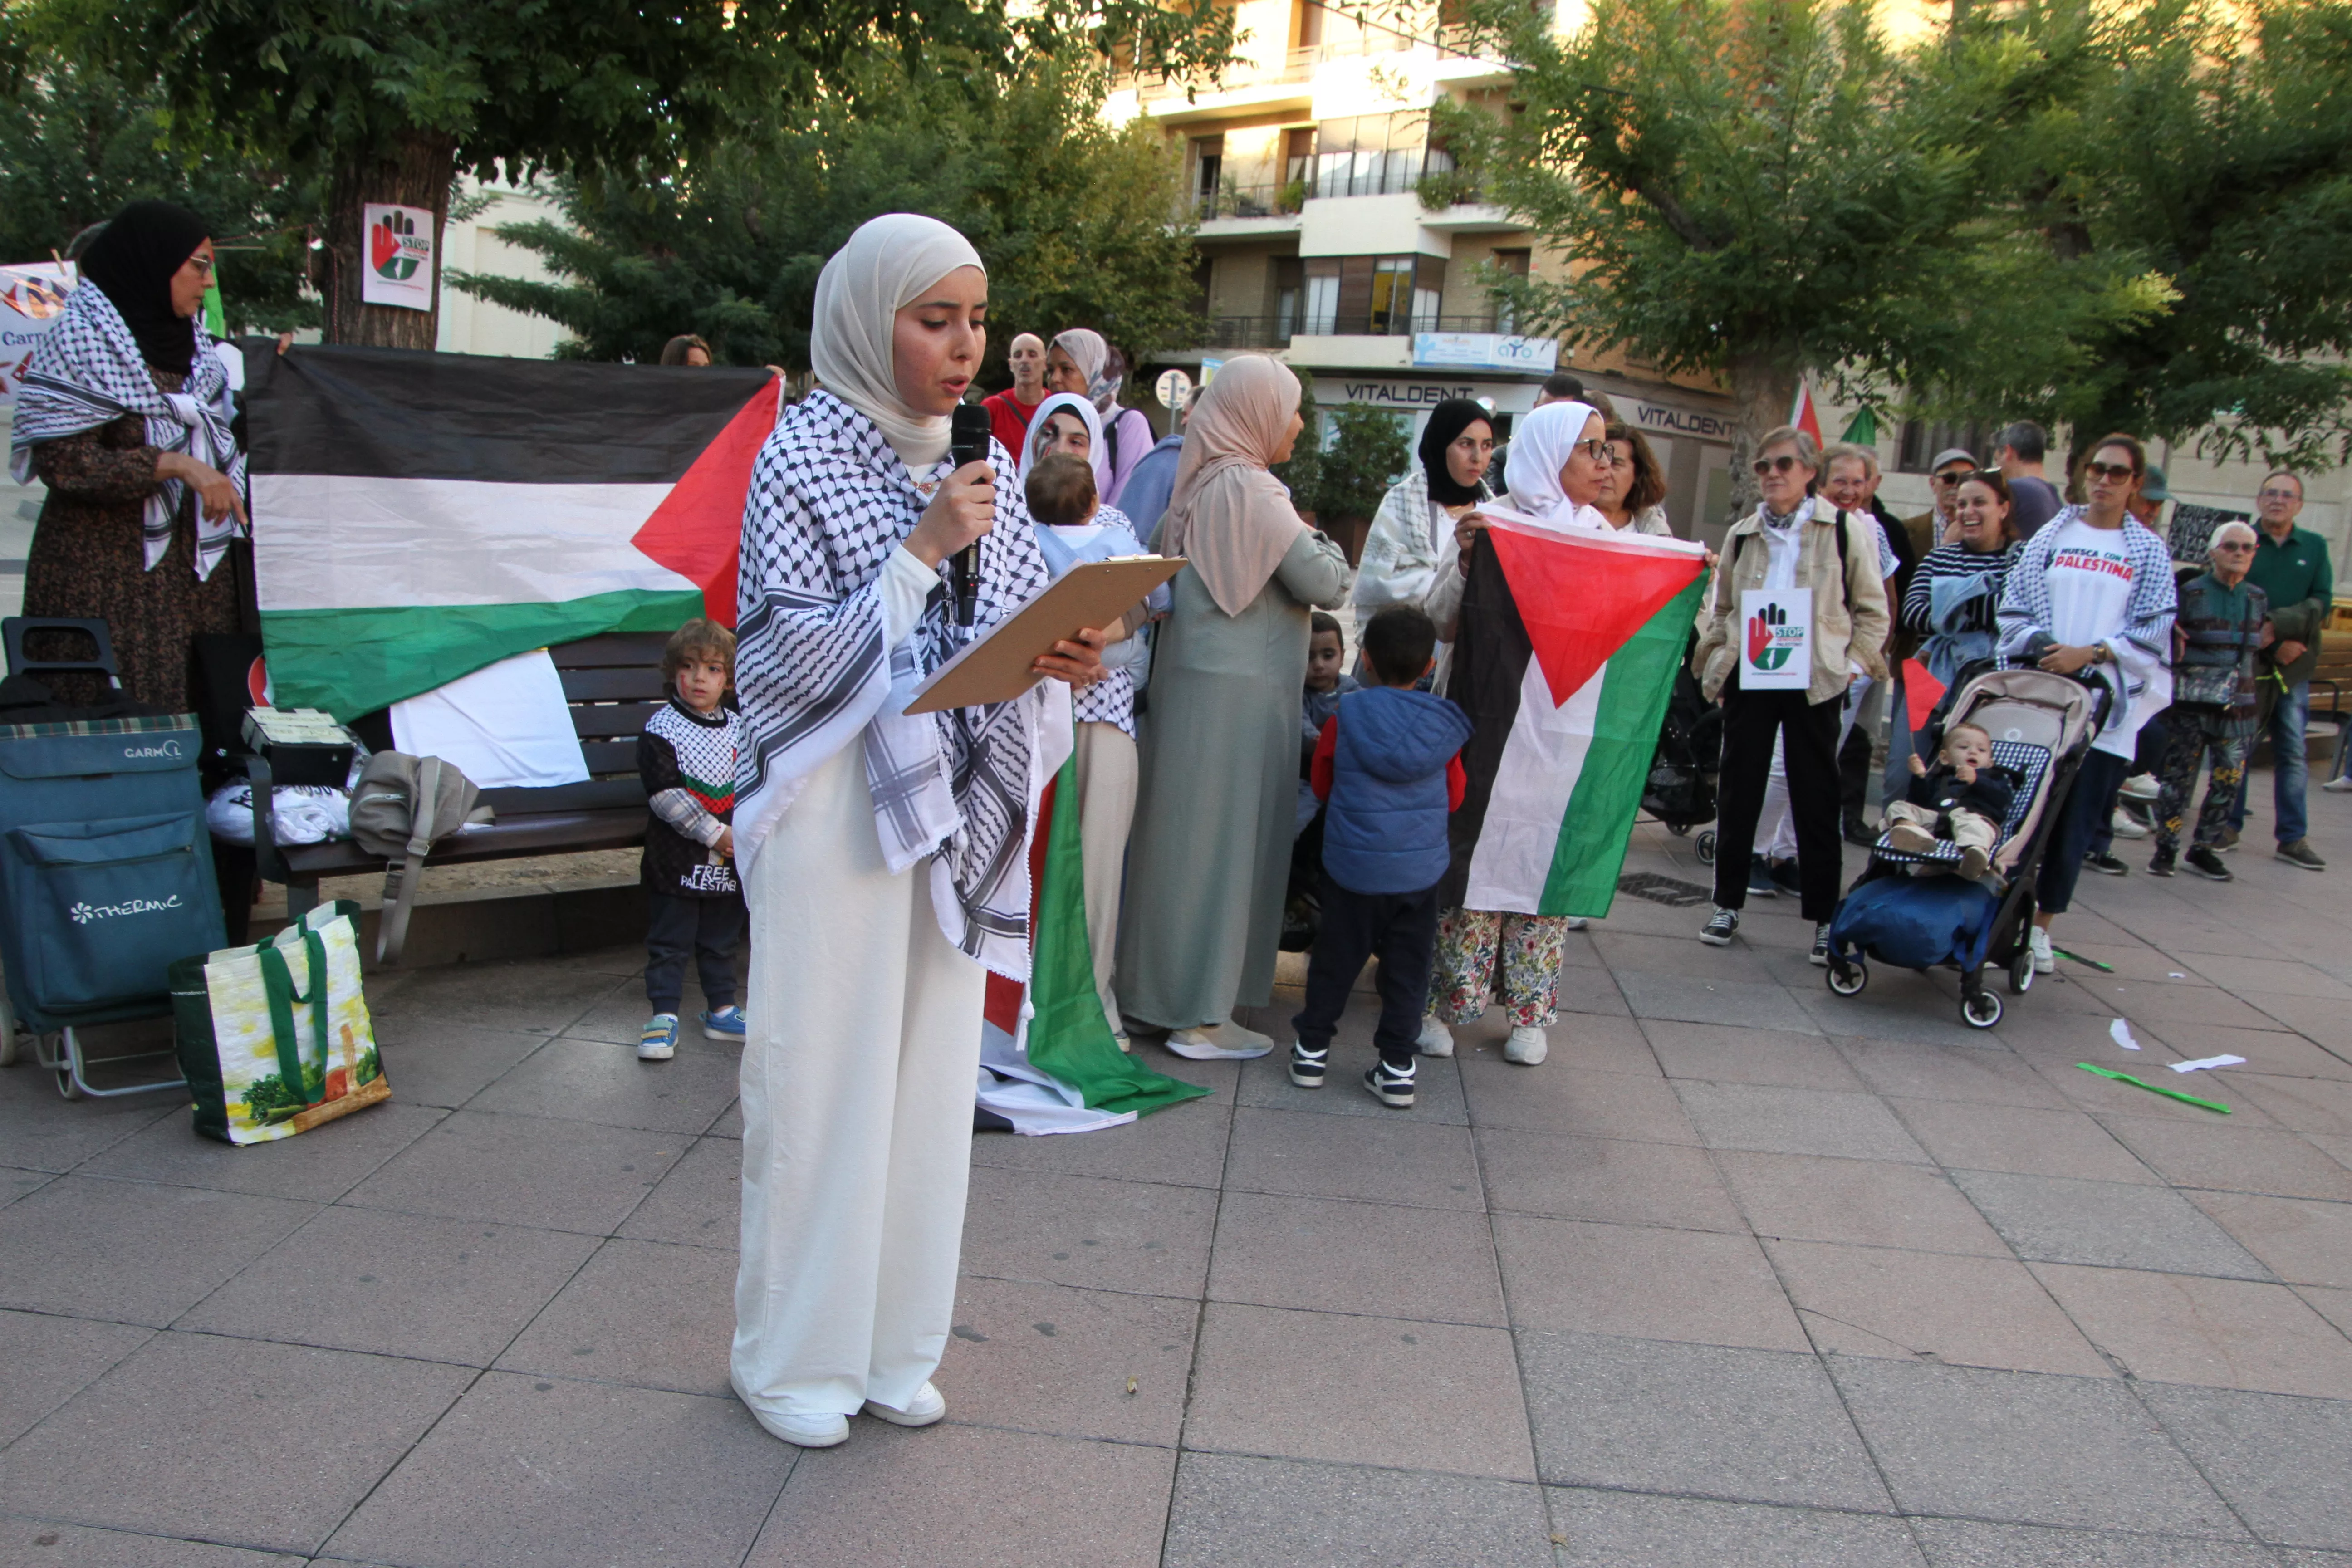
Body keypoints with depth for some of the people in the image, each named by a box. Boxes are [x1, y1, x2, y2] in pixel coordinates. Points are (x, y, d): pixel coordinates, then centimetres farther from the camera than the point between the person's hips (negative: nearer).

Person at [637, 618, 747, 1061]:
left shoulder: (739, 728, 6)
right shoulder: (661, 728, -8)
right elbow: (665, 794, -15)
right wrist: (714, 834, -16)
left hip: (730, 861, 4)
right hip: (677, 859, -4)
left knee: (722, 939, 15)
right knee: (669, 941, 3)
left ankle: (721, 1010, 26)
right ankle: (664, 1015, 11)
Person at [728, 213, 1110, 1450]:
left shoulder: (983, 461, 11)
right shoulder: (801, 456, -6)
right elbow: (779, 659, -12)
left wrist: (1063, 661, -8)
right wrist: (922, 551, -18)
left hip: (954, 807, 6)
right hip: (836, 802, -5)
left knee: (933, 1068, 10)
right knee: (822, 1071, 1)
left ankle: (892, 1343, 26)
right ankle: (791, 1356, 21)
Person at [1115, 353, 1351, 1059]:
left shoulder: (1197, 483, 8)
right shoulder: (1252, 490, -15)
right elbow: (1327, 585, -16)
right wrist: (1320, 544, 5)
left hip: (1189, 678, 8)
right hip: (1240, 689, -8)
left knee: (1180, 833, 14)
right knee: (1224, 840, -1)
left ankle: (1155, 986, 25)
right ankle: (1203, 1015, 7)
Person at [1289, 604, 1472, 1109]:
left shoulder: (1345, 718, -10)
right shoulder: (1444, 726, -5)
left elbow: (1322, 785, 5)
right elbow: (1454, 797, 8)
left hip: (1353, 868, -1)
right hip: (1420, 871, 1)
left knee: (1336, 959, 13)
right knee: (1407, 968, 10)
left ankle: (1312, 1049, 23)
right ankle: (1397, 1067, 13)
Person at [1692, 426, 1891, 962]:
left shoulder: (1845, 530, 1)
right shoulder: (1742, 534, 11)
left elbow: (1873, 609, 4)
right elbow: (1718, 606, 18)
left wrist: (1854, 663, -6)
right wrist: (1715, 659, 5)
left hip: (1814, 680, -3)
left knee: (1816, 796, 3)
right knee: (1738, 791, 7)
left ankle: (1825, 916, 12)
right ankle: (1728, 903, 19)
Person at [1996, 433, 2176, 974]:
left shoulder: (2149, 552, 6)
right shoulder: (2051, 537, 7)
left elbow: (2153, 630, 0)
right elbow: (2015, 609, 4)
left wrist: (2090, 654, -12)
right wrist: (2044, 647, -13)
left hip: (2106, 705, 0)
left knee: (2076, 824, 2)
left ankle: (2041, 927, 14)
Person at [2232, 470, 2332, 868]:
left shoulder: (2315, 547, 10)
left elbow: (2321, 604, 2)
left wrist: (2278, 623, -15)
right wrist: (2275, 643, -16)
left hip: (2295, 667, 3)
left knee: (2293, 753, 4)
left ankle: (2292, 838, 8)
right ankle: (2228, 825, 13)